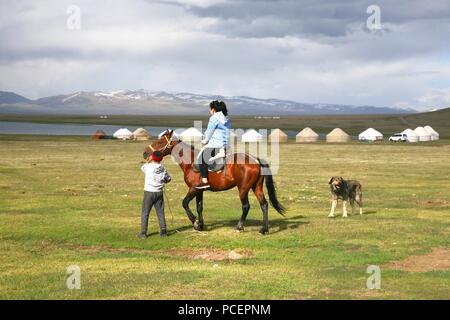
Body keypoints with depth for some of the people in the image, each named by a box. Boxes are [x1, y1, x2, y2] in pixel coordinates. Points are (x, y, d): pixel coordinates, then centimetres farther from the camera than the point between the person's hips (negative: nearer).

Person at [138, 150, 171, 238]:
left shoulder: (148, 167, -10)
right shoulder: (163, 169, 0)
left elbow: (142, 168, 13)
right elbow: (168, 179, 14)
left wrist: (149, 161, 18)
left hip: (149, 192, -3)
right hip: (159, 193, 3)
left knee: (145, 213, 3)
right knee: (160, 212, 12)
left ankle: (143, 233, 1)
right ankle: (163, 231, 11)